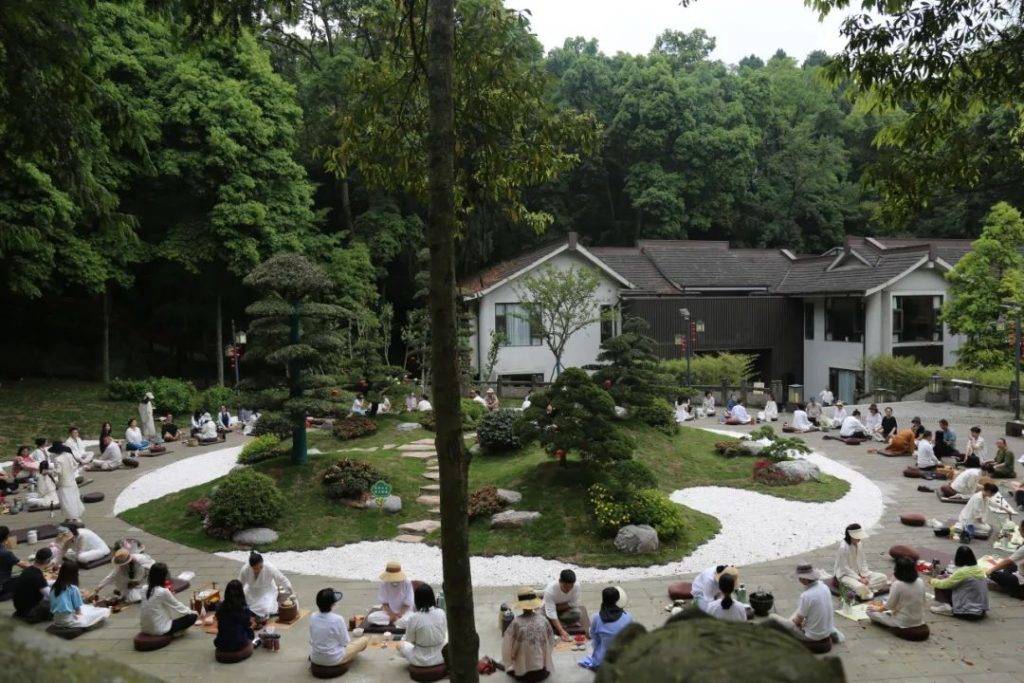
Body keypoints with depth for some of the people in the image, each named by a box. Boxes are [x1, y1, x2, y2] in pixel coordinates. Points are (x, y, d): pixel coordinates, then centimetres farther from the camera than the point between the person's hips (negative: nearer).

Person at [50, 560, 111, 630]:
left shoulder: (53, 587, 3)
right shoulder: (73, 588, -16)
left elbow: (52, 607, 10)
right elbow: (77, 609, -10)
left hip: (57, 620, 8)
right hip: (70, 620, -8)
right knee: (105, 611, -5)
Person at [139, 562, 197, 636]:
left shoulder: (145, 590, 0)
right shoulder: (163, 592, -19)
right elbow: (178, 606, -5)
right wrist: (193, 613, 11)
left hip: (145, 629, 8)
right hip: (161, 630, -7)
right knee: (192, 617, 0)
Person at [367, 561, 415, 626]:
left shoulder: (407, 583, -15)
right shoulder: (384, 583, -12)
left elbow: (407, 604, -11)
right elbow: (384, 603, -8)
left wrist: (400, 615, -25)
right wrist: (392, 615, -23)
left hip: (404, 612, -2)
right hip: (389, 612, 2)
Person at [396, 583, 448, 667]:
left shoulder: (413, 617, -21)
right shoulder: (441, 613, -12)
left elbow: (410, 640, -7)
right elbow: (444, 635, 2)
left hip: (421, 660, -2)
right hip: (440, 658, 2)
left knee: (400, 644, 25)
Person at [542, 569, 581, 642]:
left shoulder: (576, 586, -28)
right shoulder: (550, 590, -35)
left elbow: (574, 604, -16)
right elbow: (551, 613, -37)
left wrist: (558, 607, -24)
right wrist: (561, 631, -44)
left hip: (565, 609, 2)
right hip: (550, 608, -1)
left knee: (577, 614, -29)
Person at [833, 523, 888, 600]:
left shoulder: (858, 544, -1)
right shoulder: (843, 547, -23)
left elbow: (863, 561, 6)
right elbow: (845, 569, -21)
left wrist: (864, 576, -7)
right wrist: (859, 579, -20)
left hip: (859, 573, 8)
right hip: (845, 575, -8)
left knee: (883, 578, -5)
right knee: (860, 587, -36)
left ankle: (865, 588, -14)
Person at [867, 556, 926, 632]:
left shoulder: (897, 584, -25)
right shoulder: (920, 582, -8)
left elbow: (889, 606, -16)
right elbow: (922, 602, 5)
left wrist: (876, 609, 3)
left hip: (903, 623, -6)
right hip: (919, 621, 7)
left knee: (870, 611, 2)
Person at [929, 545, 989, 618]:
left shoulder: (962, 572, -18)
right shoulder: (980, 569, 2)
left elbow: (944, 584, -8)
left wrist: (933, 581, 11)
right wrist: (951, 577, 24)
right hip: (981, 611, 8)